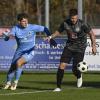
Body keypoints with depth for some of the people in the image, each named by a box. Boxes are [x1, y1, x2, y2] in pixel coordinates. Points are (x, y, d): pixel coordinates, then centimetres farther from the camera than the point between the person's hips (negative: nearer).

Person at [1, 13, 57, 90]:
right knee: (12, 67, -1)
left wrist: (51, 39, -8)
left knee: (19, 62, -26)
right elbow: (6, 38, -17)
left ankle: (16, 82, -9)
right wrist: (7, 35, -41)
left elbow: (45, 29, -3)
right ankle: (8, 82, 25)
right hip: (19, 51, 3)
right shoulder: (15, 28, -8)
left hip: (29, 52, -3)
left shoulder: (32, 27, -13)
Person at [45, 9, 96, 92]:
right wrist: (51, 37, -5)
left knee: (75, 70, -8)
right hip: (69, 47, 3)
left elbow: (91, 34, -6)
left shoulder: (82, 24, -16)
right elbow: (59, 31, 11)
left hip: (80, 49, -3)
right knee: (62, 65, -12)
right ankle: (58, 87, -2)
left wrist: (93, 45, -12)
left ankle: (79, 76, 32)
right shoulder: (65, 23, -6)